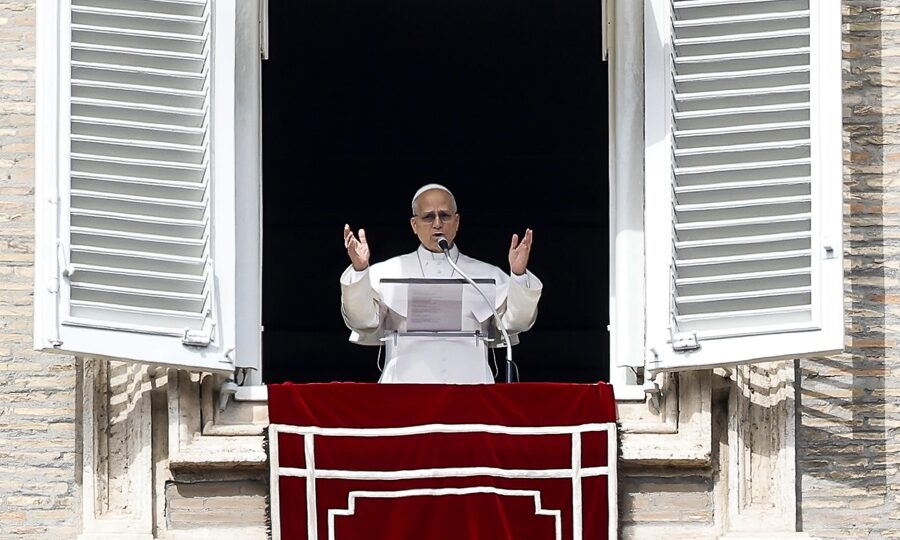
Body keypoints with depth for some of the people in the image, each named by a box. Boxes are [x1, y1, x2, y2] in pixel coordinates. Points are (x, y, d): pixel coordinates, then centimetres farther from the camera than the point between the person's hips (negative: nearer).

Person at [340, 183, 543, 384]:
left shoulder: (487, 275, 16)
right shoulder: (387, 272, 13)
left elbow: (515, 321, 7)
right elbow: (363, 320, 3)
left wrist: (518, 275, -9)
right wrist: (359, 270, -11)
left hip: (469, 380, 1)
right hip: (407, 382, -1)